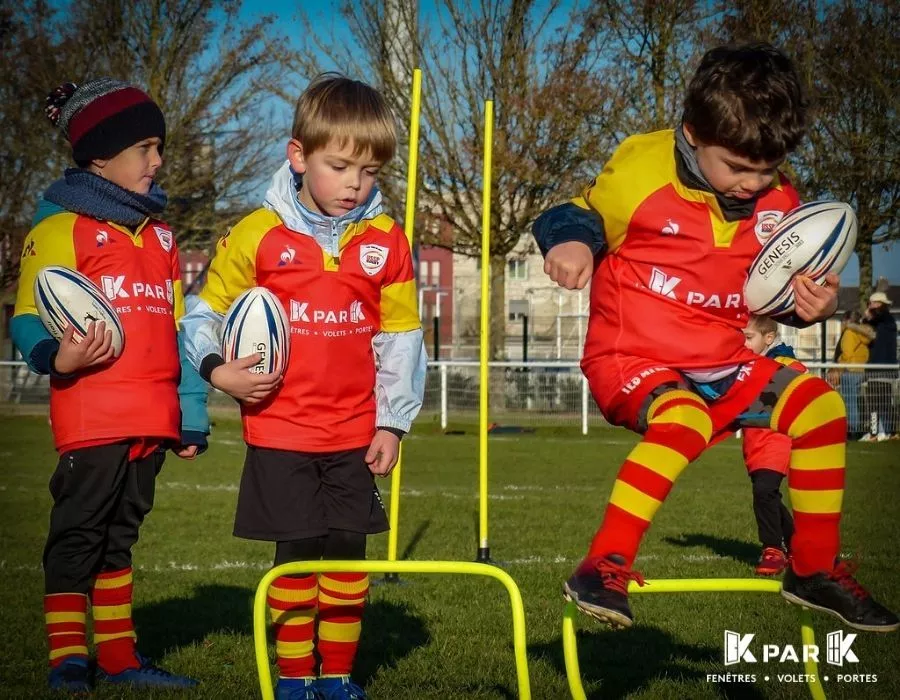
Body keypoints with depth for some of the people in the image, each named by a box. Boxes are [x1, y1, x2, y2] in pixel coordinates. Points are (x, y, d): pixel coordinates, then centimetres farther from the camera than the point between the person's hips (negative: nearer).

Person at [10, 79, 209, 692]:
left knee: (119, 536, 14)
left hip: (151, 420, 7)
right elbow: (30, 321, -7)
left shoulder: (158, 234, 19)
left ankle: (119, 657, 21)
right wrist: (57, 357, -29)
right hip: (91, 418, -7)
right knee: (78, 536, -2)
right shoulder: (62, 228, -3)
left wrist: (191, 414, 17)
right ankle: (68, 660, 5)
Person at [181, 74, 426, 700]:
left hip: (355, 433, 2)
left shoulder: (387, 242, 0)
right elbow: (206, 314, 4)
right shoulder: (256, 235, -6)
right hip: (280, 430, -2)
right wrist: (220, 372, -13)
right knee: (296, 553, 3)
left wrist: (392, 422, 3)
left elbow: (400, 340, 6)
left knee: (348, 553, 6)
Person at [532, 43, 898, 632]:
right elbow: (578, 216, -1)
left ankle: (816, 569, 5)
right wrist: (570, 242, -25)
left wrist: (815, 302, -4)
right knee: (683, 417, -36)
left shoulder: (779, 202, 4)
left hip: (722, 367, 6)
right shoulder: (640, 171, -13)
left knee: (817, 402, -8)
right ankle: (604, 566, -29)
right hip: (632, 361, -6)